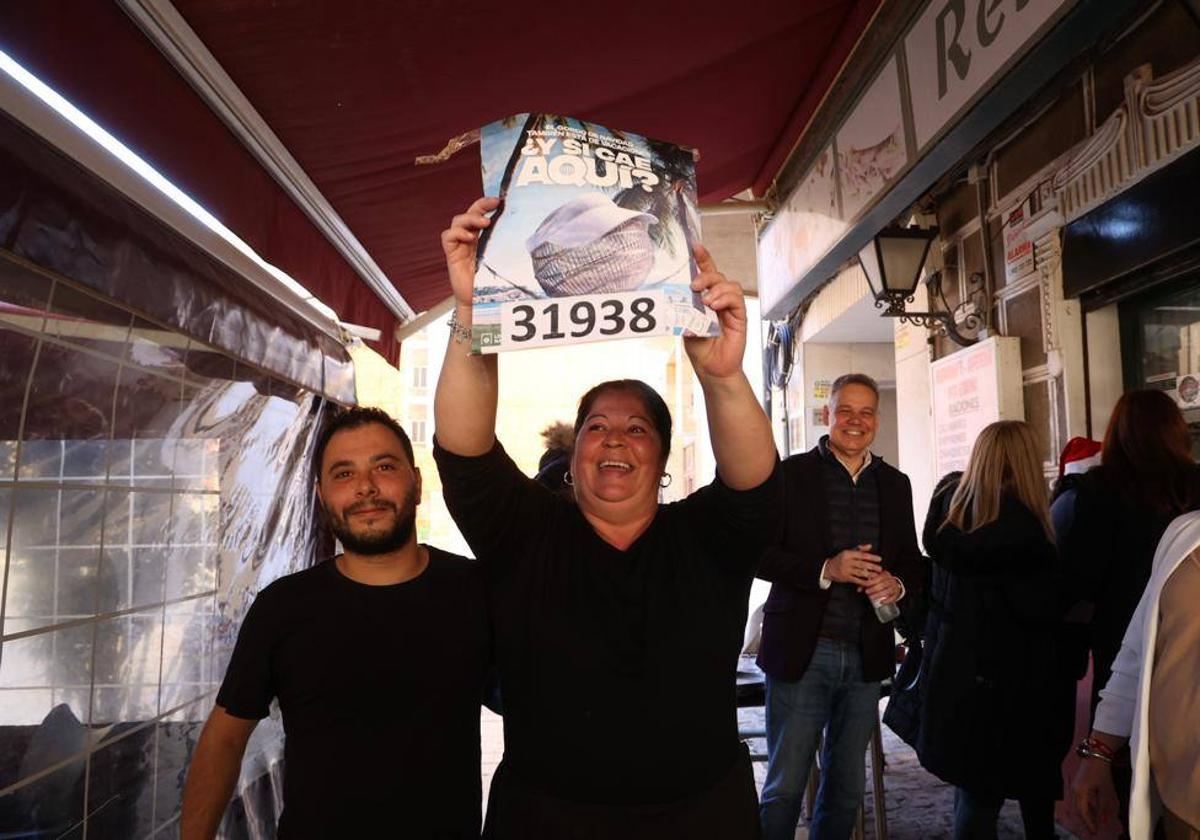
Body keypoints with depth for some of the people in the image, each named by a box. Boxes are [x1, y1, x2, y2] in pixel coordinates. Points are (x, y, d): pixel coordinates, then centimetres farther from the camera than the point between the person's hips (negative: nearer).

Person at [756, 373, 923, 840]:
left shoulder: (895, 484, 11)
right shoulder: (790, 474, -3)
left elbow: (911, 561, 15)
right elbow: (761, 553, -8)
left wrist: (897, 584, -8)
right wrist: (825, 570, -21)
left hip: (867, 656, 5)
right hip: (801, 651, -4)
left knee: (847, 786, 17)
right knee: (785, 786, 3)